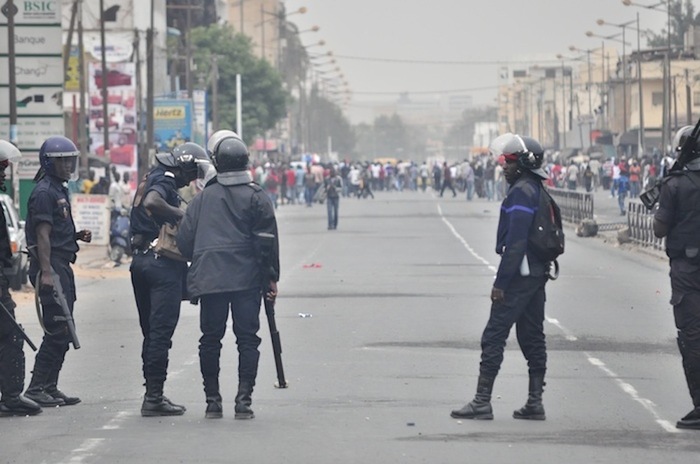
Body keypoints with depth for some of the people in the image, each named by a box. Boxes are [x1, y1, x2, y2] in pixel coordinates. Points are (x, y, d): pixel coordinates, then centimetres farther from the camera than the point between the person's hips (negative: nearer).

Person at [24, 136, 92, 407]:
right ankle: (37, 388, -11)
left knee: (62, 333, 11)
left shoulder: (59, 190, 19)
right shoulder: (44, 192, -11)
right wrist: (46, 272, -24)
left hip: (62, 266, 10)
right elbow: (42, 235, -18)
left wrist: (77, 235, 9)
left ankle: (50, 388, 15)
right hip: (51, 266, -10)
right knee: (57, 331, -12)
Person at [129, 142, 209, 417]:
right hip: (162, 262, -10)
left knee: (152, 332, 15)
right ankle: (154, 397, -8)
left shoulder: (151, 179, 19)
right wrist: (182, 215, -24)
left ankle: (152, 394, 18)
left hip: (141, 259, 10)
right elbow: (151, 203, -33)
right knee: (161, 332, -7)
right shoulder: (164, 182, -13)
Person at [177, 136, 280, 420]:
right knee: (247, 337, 1)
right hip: (246, 278, -2)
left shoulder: (203, 197, 7)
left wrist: (198, 265, 22)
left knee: (210, 338, 8)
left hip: (209, 278, 2)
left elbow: (184, 239, 7)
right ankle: (244, 399, -6)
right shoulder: (256, 197, 0)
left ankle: (212, 400, 9)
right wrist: (271, 277, 2)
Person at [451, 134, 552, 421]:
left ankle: (482, 402, -8)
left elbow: (515, 241, -21)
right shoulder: (539, 190, 17)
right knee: (532, 338, 12)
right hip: (537, 274, 10)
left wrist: (501, 282, -21)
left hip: (519, 276, -10)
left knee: (494, 337, -7)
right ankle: (535, 402, 12)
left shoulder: (522, 191, -15)